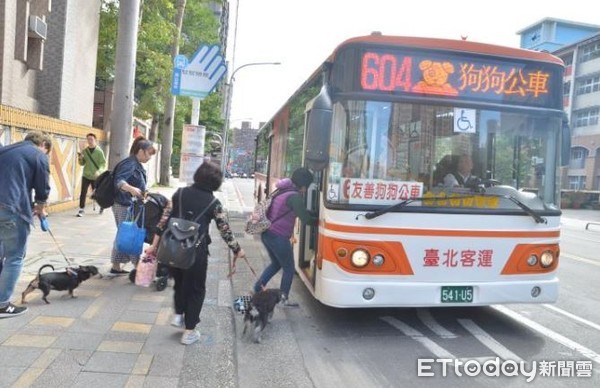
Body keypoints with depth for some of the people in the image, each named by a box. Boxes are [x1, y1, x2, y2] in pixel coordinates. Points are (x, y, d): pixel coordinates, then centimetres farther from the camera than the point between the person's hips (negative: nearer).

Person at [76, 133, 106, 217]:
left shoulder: (99, 151, -8)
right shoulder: (84, 151, 4)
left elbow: (103, 163, -13)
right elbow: (82, 163, 9)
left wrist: (99, 171, -29)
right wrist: (80, 159, -13)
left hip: (96, 177, -3)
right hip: (86, 175, 3)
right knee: (83, 193, -5)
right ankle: (81, 209, 2)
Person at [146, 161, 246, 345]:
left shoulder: (180, 193, 4)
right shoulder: (213, 203, -4)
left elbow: (164, 219, 4)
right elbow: (225, 230, 1)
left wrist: (155, 244, 10)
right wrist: (237, 250, 15)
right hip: (196, 251, -3)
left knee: (179, 282, 29)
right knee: (196, 288, 13)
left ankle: (178, 314, 27)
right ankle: (189, 331, 19)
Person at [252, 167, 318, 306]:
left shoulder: (283, 191, 12)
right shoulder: (295, 196, -17)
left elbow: (300, 211, 21)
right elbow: (305, 219, -15)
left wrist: (314, 214, 14)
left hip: (267, 233, 9)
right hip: (278, 237, -9)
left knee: (276, 263, 26)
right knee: (289, 268, 8)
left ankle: (256, 289, 27)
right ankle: (284, 299, 17)